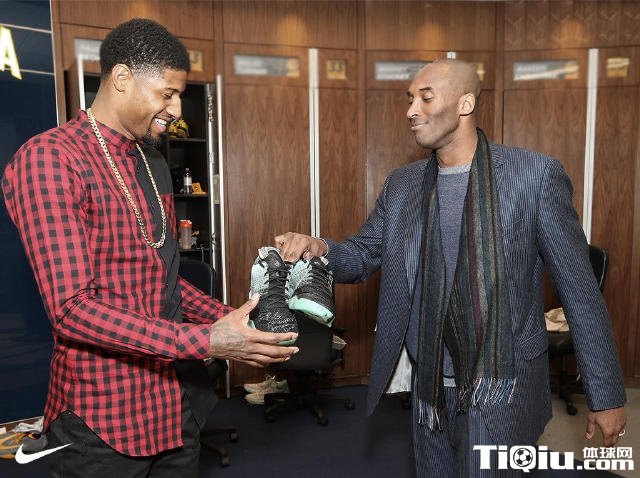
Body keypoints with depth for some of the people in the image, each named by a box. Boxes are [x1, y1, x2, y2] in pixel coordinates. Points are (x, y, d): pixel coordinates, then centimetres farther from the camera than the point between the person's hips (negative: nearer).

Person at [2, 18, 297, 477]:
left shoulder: (152, 161, 11)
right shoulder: (47, 159, -16)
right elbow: (72, 308, -23)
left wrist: (229, 319, 2)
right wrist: (207, 340, -27)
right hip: (105, 413, -7)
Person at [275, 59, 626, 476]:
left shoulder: (536, 175, -11)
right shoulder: (402, 184, 2)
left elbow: (580, 290, -8)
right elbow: (363, 256, 8)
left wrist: (607, 395, -3)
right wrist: (320, 249, -15)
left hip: (500, 387, -4)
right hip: (430, 384, 5)